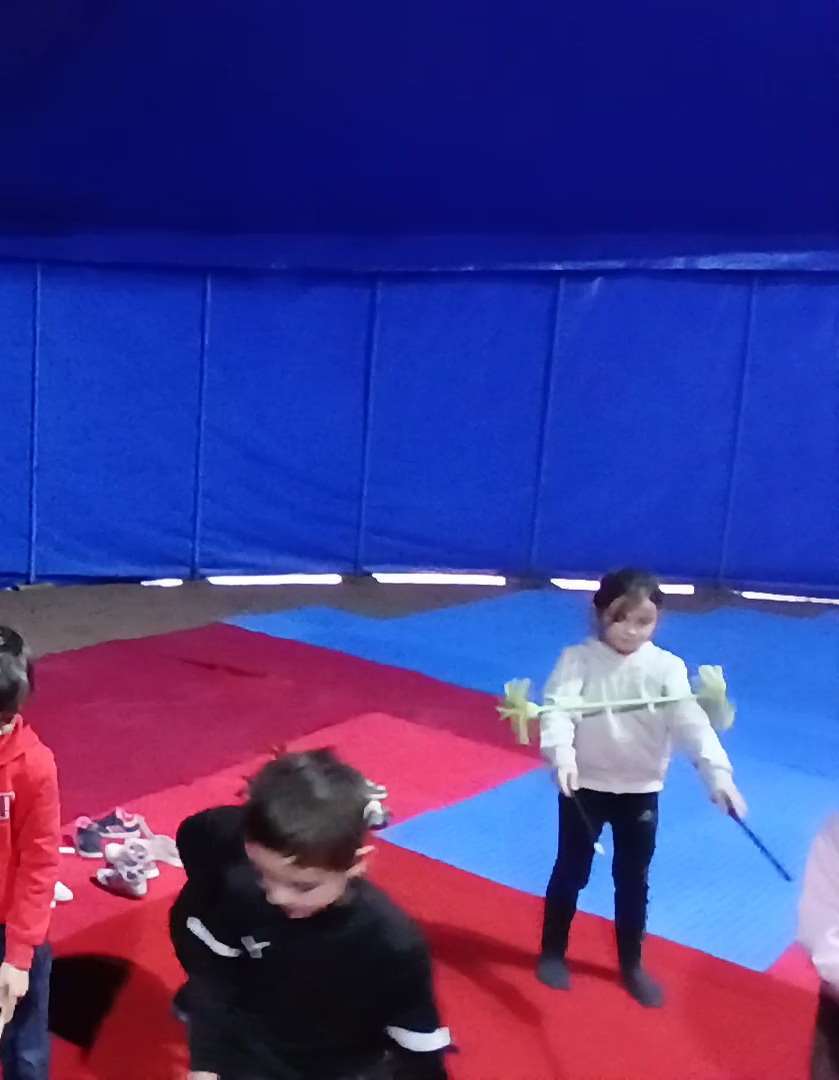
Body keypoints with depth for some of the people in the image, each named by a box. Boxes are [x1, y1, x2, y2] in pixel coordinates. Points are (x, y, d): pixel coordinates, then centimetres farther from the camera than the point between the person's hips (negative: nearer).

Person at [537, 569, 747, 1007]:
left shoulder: (667, 668, -9)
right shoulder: (578, 659, -13)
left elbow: (691, 722, -17)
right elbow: (557, 707, -25)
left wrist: (718, 773, -32)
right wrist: (562, 755, -44)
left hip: (641, 790, 2)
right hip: (586, 786, -2)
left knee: (633, 880, 15)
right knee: (571, 872, 13)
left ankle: (631, 964, 35)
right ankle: (552, 952, 34)